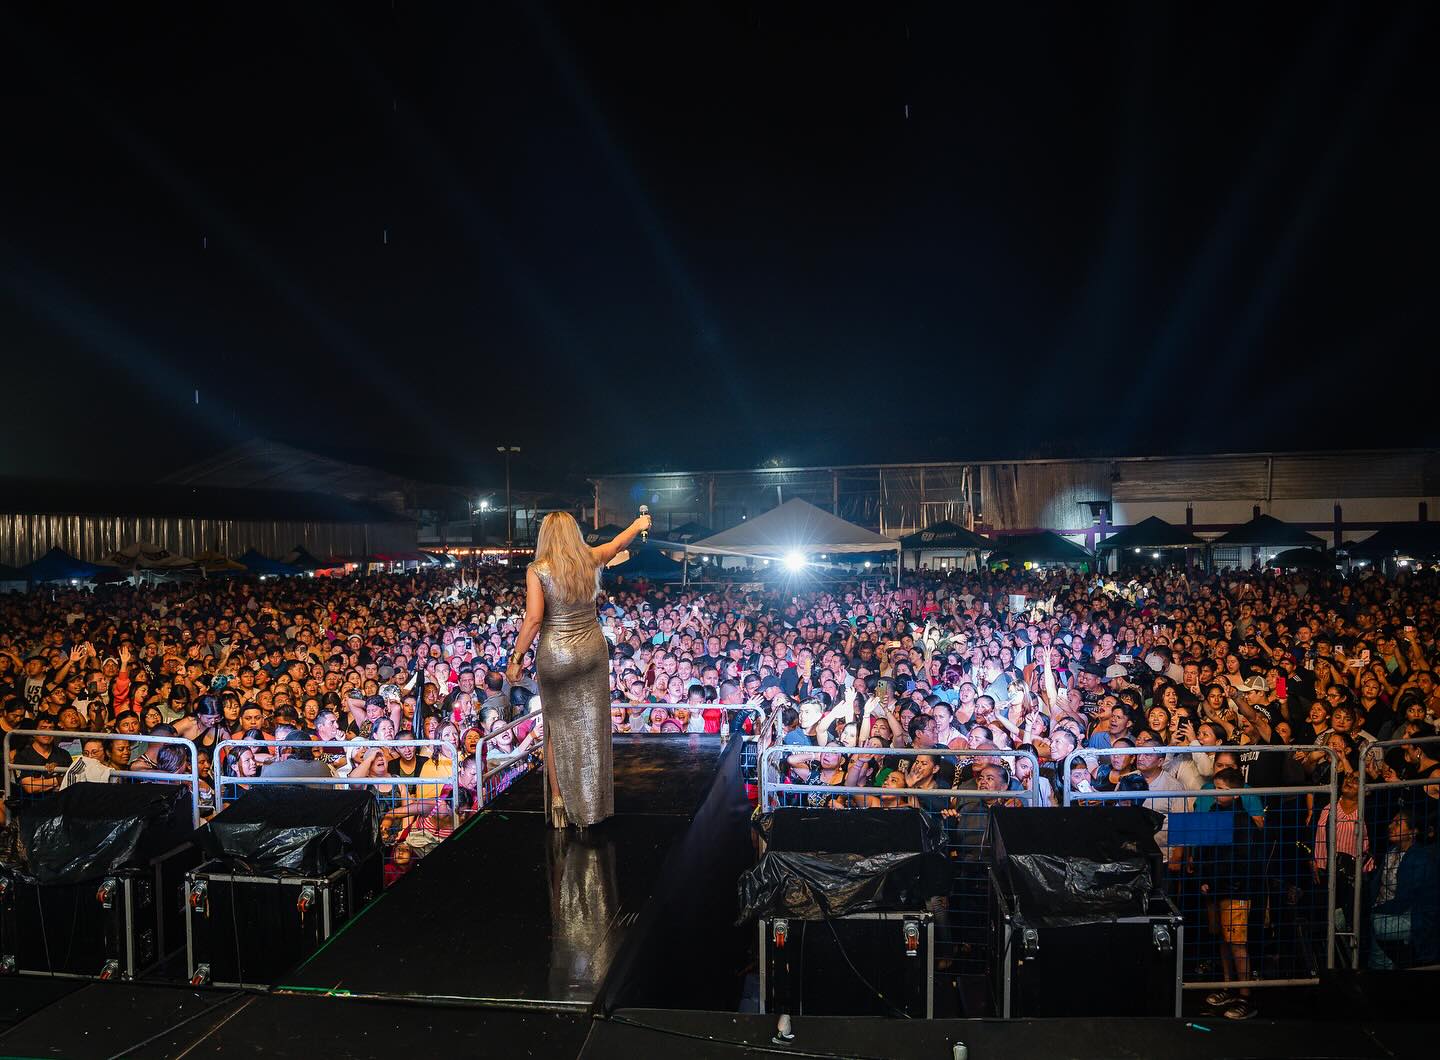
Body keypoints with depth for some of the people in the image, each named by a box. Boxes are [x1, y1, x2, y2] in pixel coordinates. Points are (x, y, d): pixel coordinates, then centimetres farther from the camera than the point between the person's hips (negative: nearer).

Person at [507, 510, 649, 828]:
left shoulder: (537, 570, -10)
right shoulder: (591, 559, 1)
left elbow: (533, 619, -16)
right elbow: (618, 543, 21)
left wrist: (516, 657, -9)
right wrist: (638, 525, 40)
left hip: (556, 655, -3)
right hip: (593, 648, 3)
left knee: (558, 727, 12)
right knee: (592, 727, 10)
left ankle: (558, 799, 13)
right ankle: (590, 806, 19)